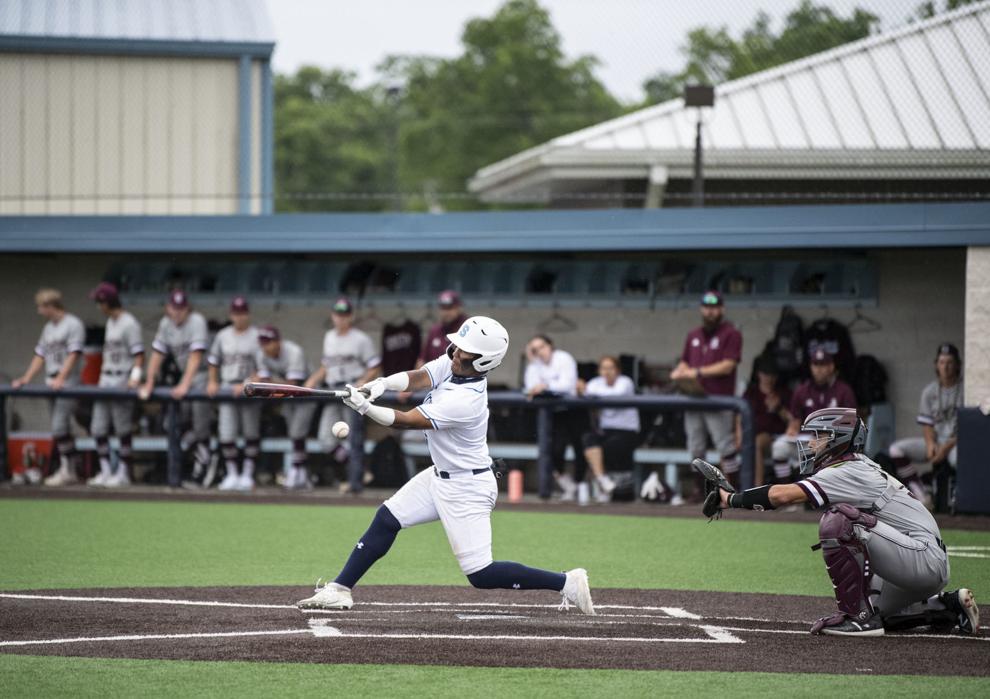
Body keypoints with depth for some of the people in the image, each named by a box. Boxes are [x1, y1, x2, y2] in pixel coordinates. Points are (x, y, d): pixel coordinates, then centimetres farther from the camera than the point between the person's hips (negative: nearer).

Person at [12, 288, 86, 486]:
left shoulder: (73, 324, -6)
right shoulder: (48, 327, 20)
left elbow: (73, 355, -14)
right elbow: (40, 355, 21)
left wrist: (60, 379, -23)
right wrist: (26, 379, 12)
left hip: (67, 383, -8)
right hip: (51, 384, 8)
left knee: (59, 426, -14)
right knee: (60, 427, 7)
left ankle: (66, 471, -13)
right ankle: (69, 471, 9)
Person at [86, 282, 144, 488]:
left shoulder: (129, 323, -11)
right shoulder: (110, 322, 16)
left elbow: (138, 354, -17)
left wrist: (135, 376, -29)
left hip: (122, 379, -9)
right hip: (106, 379, 9)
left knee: (123, 429, -4)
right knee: (98, 428, 6)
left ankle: (123, 473, 1)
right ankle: (105, 472, 12)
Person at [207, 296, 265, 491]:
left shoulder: (256, 336, -5)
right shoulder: (223, 336, 9)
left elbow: (262, 369, -10)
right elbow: (213, 361, 20)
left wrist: (246, 385, -17)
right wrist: (213, 382, 8)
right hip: (227, 387, 3)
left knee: (252, 434, 2)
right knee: (226, 434, -5)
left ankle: (247, 474, 11)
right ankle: (232, 475, 5)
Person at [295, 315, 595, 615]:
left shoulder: (466, 400, -30)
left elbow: (407, 421, -28)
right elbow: (419, 378, -17)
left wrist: (364, 407, -34)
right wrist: (383, 383, -36)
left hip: (467, 489, -9)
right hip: (440, 476, 9)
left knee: (481, 575, -8)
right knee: (386, 519, 8)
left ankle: (566, 582, -1)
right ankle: (340, 590, 16)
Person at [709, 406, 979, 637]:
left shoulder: (847, 473, -14)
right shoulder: (860, 468, 18)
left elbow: (782, 495, -22)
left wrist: (732, 499, -12)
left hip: (926, 561, -11)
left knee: (838, 521, -22)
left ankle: (858, 615, -18)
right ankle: (949, 608, 22)